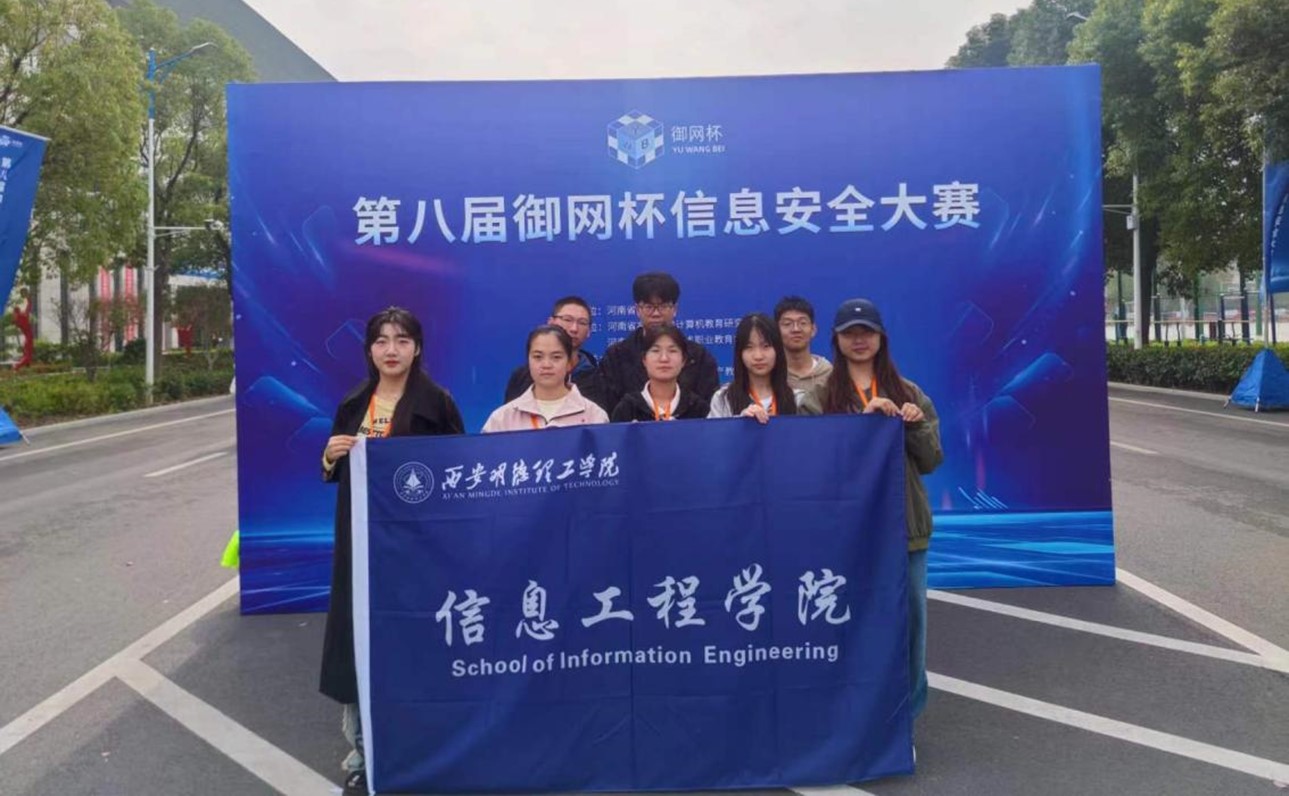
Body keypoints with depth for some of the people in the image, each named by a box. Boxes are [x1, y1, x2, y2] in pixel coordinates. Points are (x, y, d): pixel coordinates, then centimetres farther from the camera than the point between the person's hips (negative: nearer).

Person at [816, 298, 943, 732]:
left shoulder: (908, 393, 11)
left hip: (905, 524, 3)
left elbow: (931, 461, 10)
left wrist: (917, 426, -8)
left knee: (909, 617, 6)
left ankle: (905, 717, 23)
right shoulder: (820, 394, 2)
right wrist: (863, 419, -15)